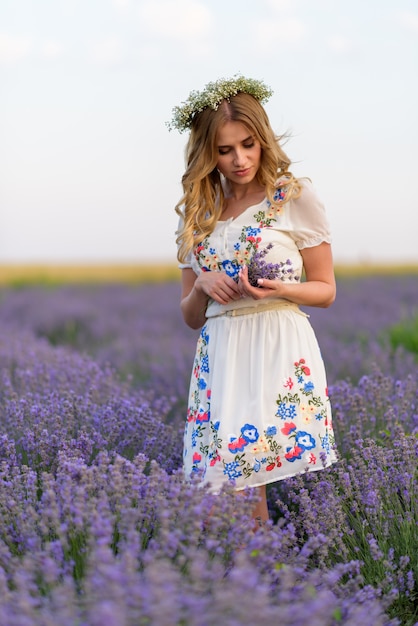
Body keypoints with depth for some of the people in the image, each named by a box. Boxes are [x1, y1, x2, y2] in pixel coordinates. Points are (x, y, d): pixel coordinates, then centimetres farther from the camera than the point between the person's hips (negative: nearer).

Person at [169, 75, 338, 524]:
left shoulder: (295, 197, 3)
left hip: (282, 357, -3)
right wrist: (203, 286, -4)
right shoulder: (197, 213, 13)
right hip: (219, 362, 3)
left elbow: (325, 290, 7)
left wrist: (279, 288, -13)